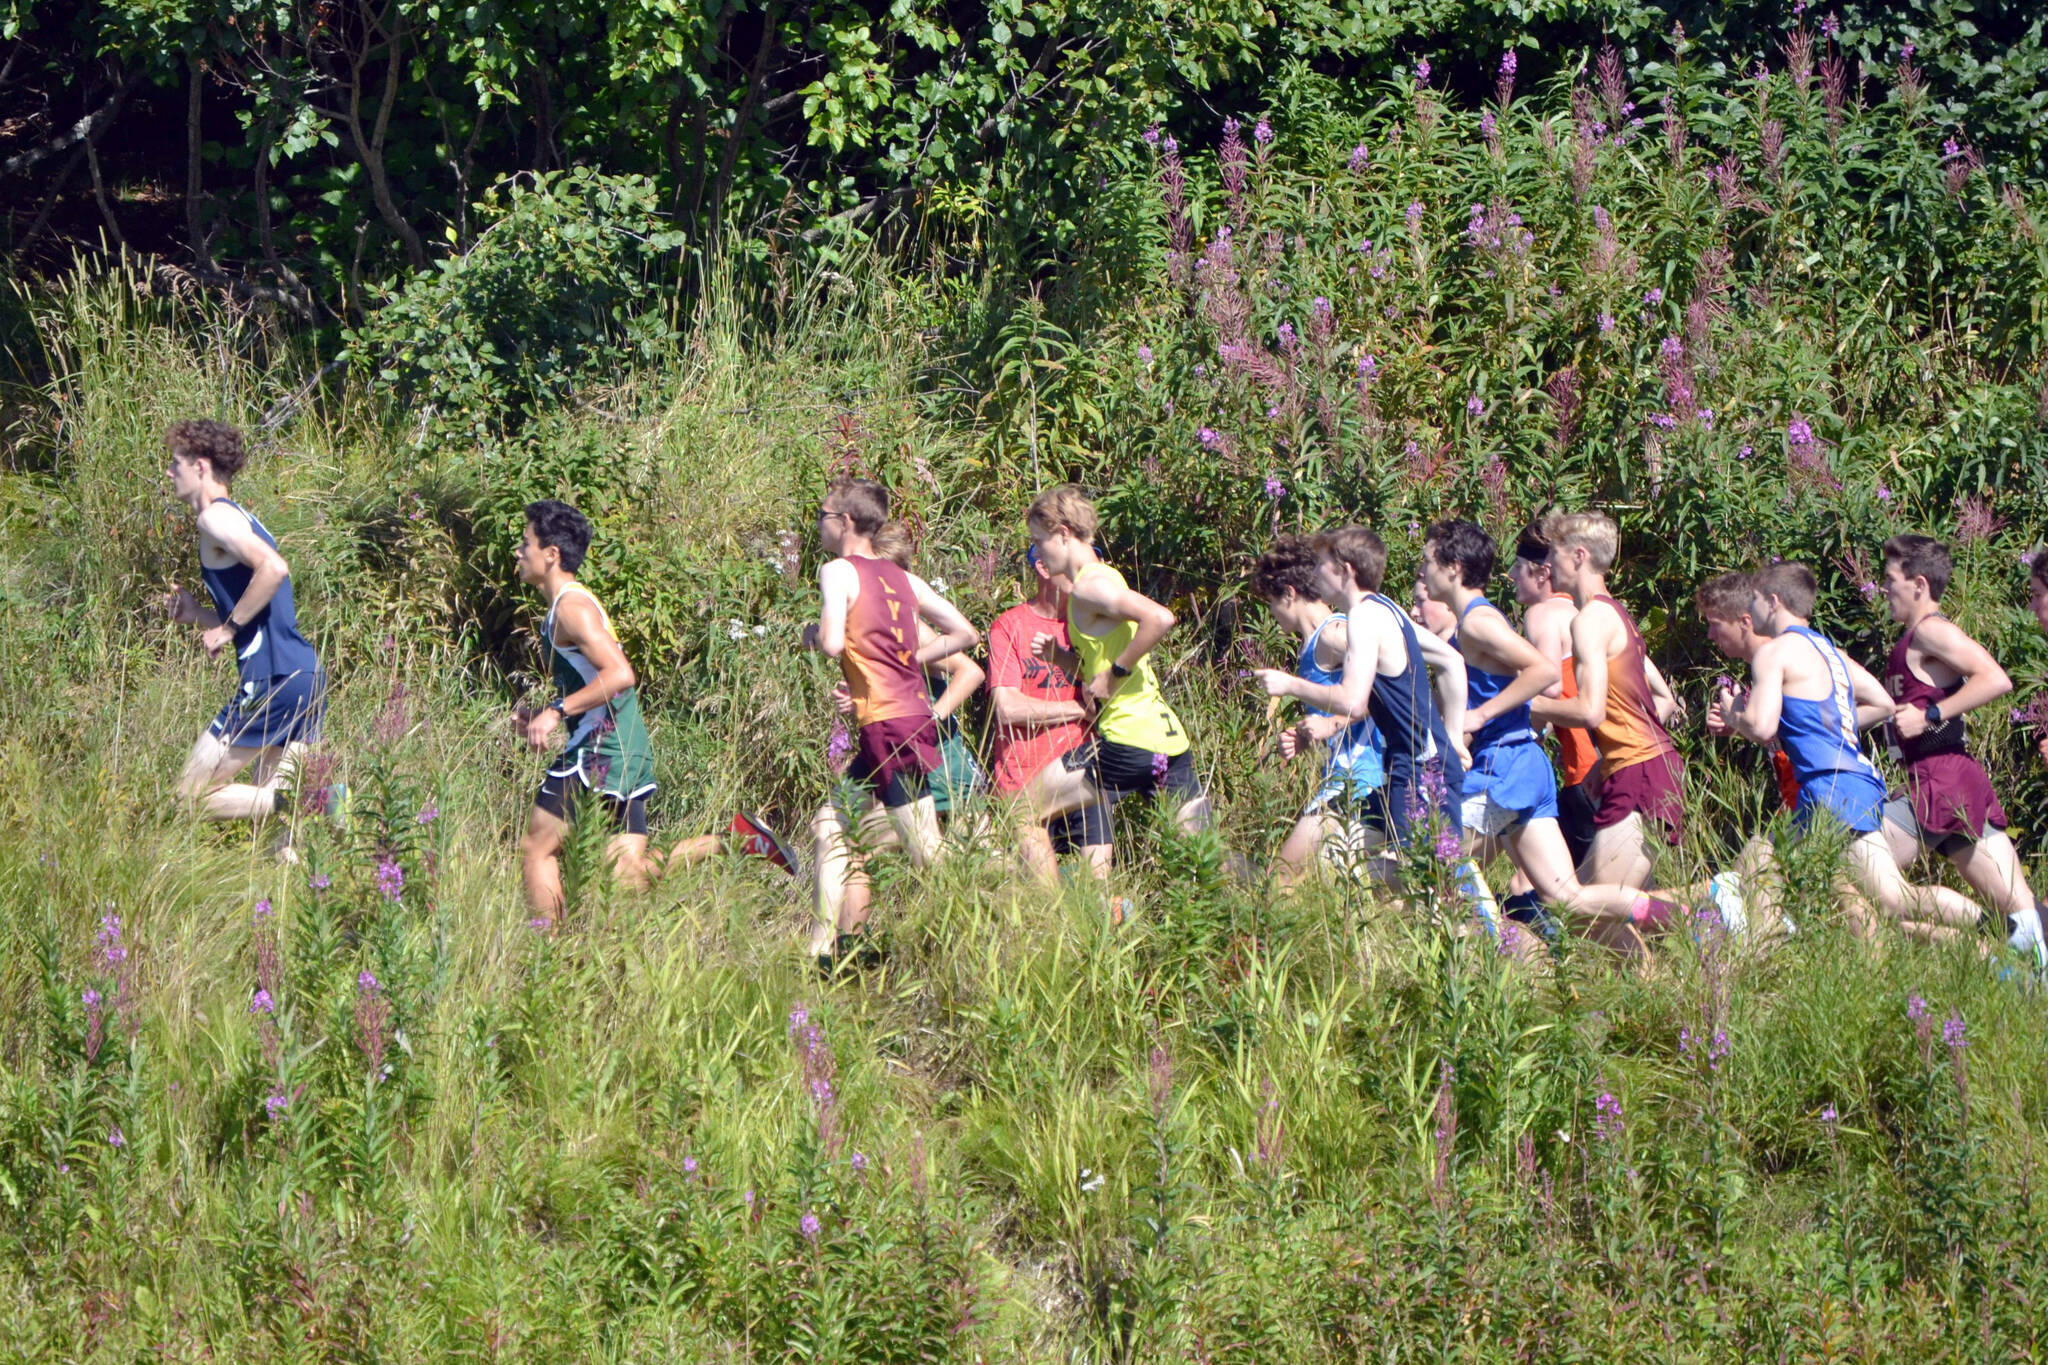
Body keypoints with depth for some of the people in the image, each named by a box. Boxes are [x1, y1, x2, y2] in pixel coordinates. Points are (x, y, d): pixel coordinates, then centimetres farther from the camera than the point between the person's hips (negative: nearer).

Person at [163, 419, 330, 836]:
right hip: (306, 675, 10)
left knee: (192, 796, -3)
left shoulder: (215, 516, -7)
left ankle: (308, 800, -17)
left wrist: (229, 627, -14)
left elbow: (273, 567, -24)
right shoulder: (241, 518, 23)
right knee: (269, 805, 13)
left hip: (271, 681, -10)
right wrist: (199, 614, 14)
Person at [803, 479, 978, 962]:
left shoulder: (839, 571, -7)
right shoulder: (902, 579, 14)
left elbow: (833, 644, -21)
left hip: (888, 722, -9)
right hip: (915, 714, 9)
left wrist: (814, 632, 2)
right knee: (830, 827, 16)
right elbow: (964, 634, 14)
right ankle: (824, 948, 16)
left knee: (928, 857, -8)